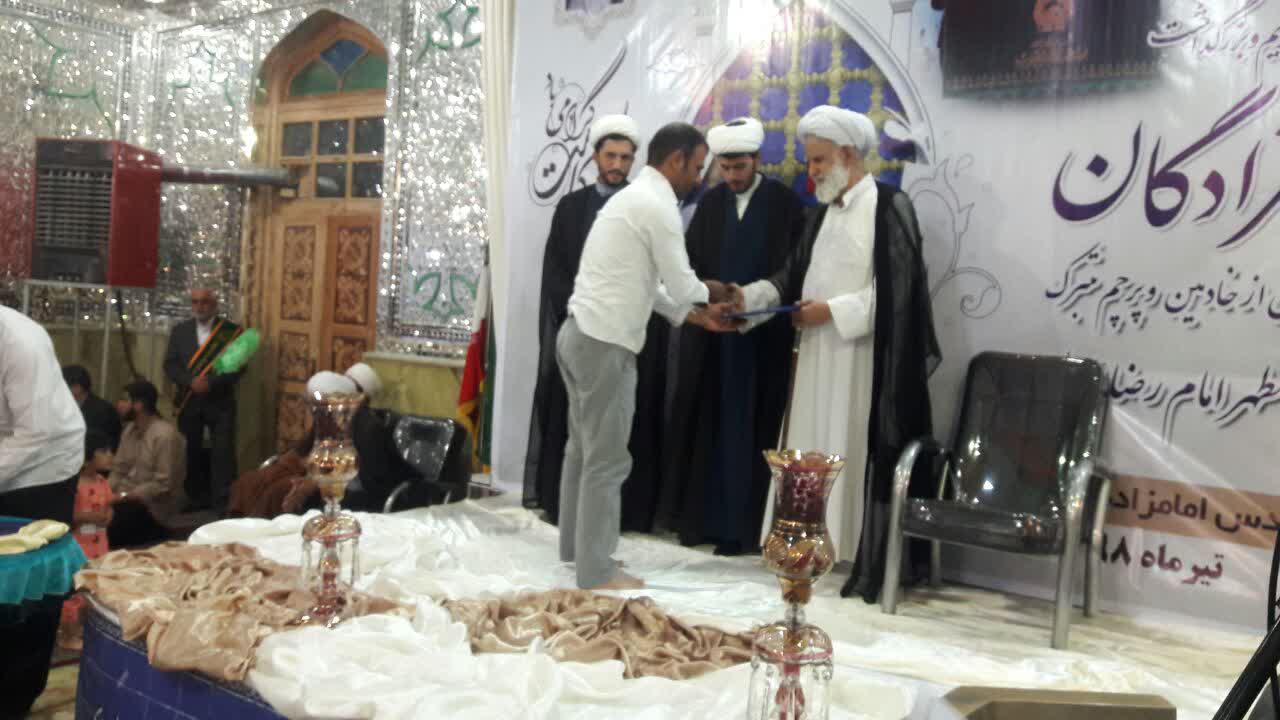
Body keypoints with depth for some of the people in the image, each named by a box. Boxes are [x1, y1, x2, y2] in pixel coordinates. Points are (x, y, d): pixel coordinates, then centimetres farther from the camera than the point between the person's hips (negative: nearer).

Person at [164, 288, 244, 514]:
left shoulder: (231, 331, -1)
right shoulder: (180, 330, 9)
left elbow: (238, 366, -7)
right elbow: (170, 365, 3)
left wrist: (211, 382, -18)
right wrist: (191, 382, -14)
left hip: (220, 402, -3)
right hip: (189, 403, 3)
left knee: (223, 454, -7)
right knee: (191, 454, 7)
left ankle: (222, 504, -3)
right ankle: (196, 501, 17)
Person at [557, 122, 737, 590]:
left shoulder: (633, 197, 18)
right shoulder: (658, 205, -13)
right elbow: (682, 286, -10)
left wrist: (696, 314, 16)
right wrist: (710, 292, 11)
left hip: (581, 333, 10)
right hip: (605, 342, -10)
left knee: (583, 448, 18)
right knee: (607, 460, -2)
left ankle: (576, 547, 30)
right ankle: (597, 573, 6)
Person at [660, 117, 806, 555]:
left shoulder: (785, 203, -1)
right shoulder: (710, 203, 9)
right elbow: (690, 261, 6)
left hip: (764, 335, -4)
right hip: (710, 333, 4)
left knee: (749, 430, 0)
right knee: (705, 426, 7)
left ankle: (741, 524, 7)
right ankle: (700, 517, 16)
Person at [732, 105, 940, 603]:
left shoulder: (890, 206, -8)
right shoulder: (823, 213, 15)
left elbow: (896, 289, -15)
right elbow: (793, 276, 15)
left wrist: (833, 311, -16)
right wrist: (749, 297, -1)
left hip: (863, 359, -7)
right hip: (818, 356, 7)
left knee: (862, 459, -3)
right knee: (817, 455, 10)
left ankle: (871, 567, 6)